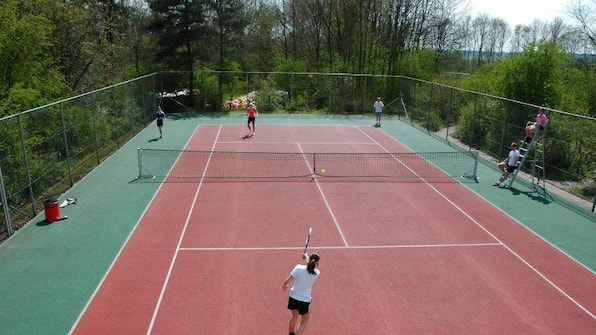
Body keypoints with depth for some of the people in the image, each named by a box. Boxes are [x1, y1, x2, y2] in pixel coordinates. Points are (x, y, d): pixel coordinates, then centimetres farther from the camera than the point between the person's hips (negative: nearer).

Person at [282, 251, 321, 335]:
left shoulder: (298, 268, -18)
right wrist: (307, 257, 24)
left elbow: (286, 281, -14)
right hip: (304, 301, -2)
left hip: (293, 298, 2)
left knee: (294, 316, 29)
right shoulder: (317, 273, -14)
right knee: (304, 321, 23)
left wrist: (285, 286, 9)